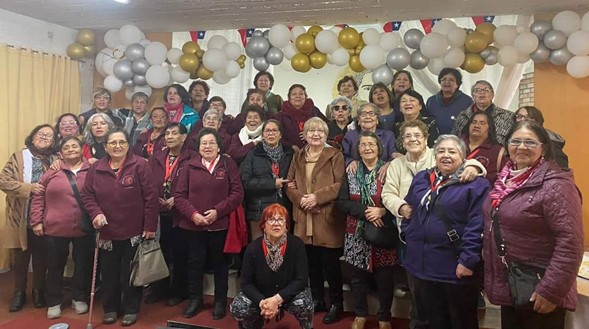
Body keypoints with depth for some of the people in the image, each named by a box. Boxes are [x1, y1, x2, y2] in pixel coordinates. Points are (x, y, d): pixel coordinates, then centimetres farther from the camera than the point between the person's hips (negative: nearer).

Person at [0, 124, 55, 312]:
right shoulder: (18, 158, 0)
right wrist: (29, 187, -19)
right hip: (21, 218, -1)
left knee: (41, 258, 11)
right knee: (20, 258, 11)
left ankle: (39, 291, 28)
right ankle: (19, 293, 27)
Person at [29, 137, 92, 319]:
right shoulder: (52, 172, 0)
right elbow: (38, 197, 3)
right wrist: (37, 221, -1)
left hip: (84, 229, 0)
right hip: (55, 229, 0)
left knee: (83, 265, 11)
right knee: (55, 266, 11)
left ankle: (79, 298, 29)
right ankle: (54, 302, 28)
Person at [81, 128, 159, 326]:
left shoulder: (140, 165, -10)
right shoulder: (96, 169, 3)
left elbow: (151, 197, -11)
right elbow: (87, 195, 7)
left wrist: (150, 226, -13)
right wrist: (95, 213, -13)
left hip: (134, 232, -3)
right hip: (107, 232, 3)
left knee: (131, 273, 9)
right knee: (109, 274, 14)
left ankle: (131, 310, 26)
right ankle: (110, 308, 33)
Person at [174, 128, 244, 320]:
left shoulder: (228, 164, -1)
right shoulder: (190, 166, 3)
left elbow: (237, 193, -6)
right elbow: (179, 195, 1)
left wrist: (218, 211, -15)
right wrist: (193, 214, -13)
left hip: (220, 225, -1)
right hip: (193, 225, 2)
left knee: (219, 263, 12)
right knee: (195, 263, 12)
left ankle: (220, 301, 28)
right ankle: (195, 299, 30)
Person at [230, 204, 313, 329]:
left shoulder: (296, 244, -19)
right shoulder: (253, 248, -16)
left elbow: (301, 280, -19)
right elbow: (246, 283, -11)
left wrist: (278, 299, -29)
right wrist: (261, 302, -29)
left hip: (290, 293, -1)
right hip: (260, 295, 2)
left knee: (303, 304, -32)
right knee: (237, 308, -22)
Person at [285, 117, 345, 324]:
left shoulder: (335, 156, -1)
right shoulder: (298, 156, 14)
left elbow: (340, 184, -11)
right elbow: (290, 184, 10)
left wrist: (317, 197, -18)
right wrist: (300, 199, -9)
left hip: (327, 218, -4)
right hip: (304, 218, 5)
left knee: (330, 262, 1)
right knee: (311, 262, 13)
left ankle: (337, 304, 17)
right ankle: (317, 300, 29)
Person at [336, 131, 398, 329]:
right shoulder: (351, 173, 5)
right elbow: (342, 203, -2)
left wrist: (382, 211, -22)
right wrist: (365, 211, -16)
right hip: (358, 234, 3)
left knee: (384, 278, 7)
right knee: (358, 276, 13)